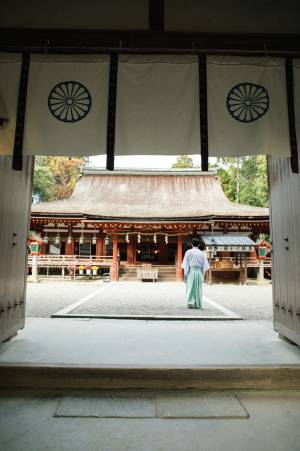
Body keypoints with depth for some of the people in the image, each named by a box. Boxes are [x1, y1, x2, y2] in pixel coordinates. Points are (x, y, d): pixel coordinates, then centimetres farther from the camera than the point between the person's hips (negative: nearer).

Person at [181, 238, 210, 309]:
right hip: (199, 271, 2)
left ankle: (190, 303, -6)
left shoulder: (188, 252, -4)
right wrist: (203, 274, 11)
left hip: (191, 271, -2)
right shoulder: (202, 253, 3)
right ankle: (197, 304, 16)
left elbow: (185, 264, -5)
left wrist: (185, 274, 0)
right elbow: (205, 265, 3)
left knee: (190, 287, 5)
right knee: (198, 288, 10)